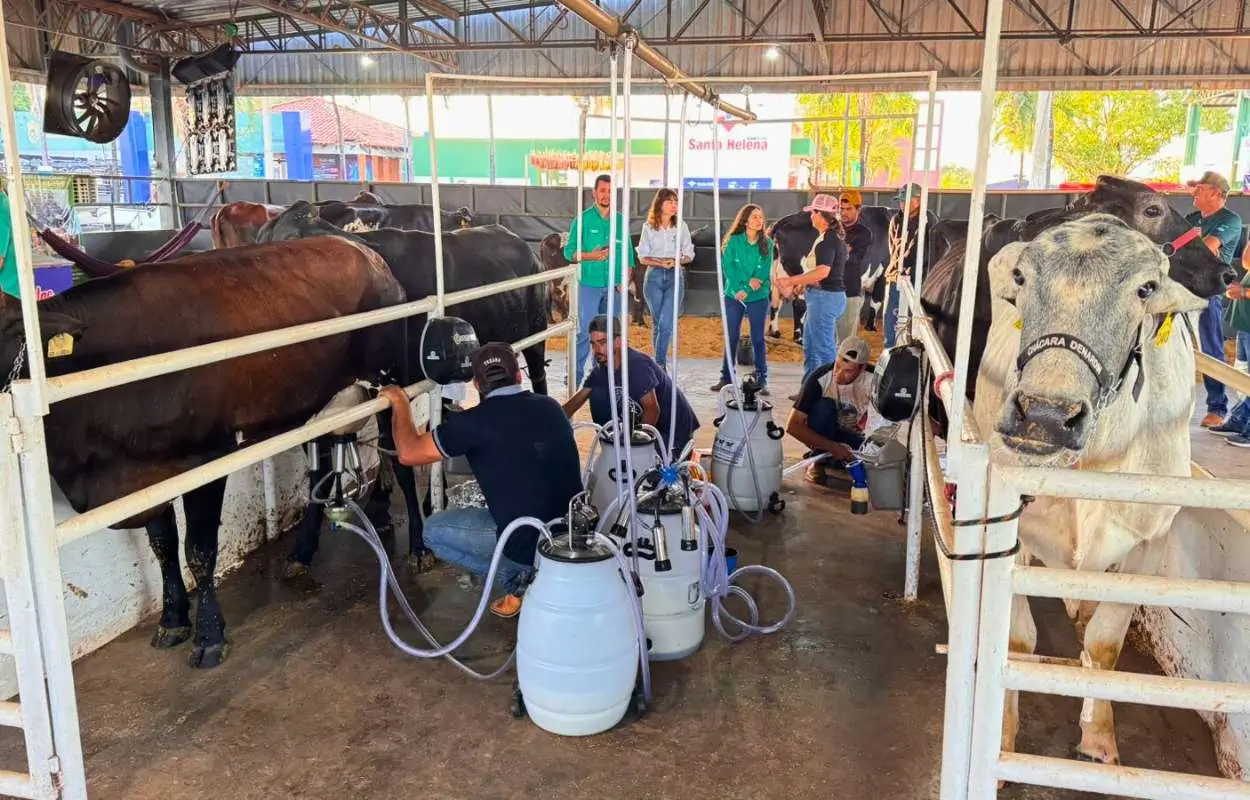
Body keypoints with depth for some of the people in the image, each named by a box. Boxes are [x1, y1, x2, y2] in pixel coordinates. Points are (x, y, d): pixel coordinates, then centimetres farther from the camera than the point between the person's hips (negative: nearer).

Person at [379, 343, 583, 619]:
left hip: (528, 543, -6)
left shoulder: (475, 422, -12)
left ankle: (516, 579, 6)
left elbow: (408, 453, -5)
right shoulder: (550, 407, 5)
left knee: (434, 530, 16)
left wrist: (400, 405, 12)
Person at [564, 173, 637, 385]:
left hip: (614, 285, 4)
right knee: (586, 331, -7)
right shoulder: (583, 219, -2)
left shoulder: (620, 220, 8)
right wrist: (591, 256, -20)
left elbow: (627, 252, 10)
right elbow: (569, 251, -4)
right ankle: (576, 376, 0)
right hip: (589, 284, -4)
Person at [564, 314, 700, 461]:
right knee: (598, 395, -6)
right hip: (642, 416, 7)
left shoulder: (637, 364, -29)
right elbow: (577, 400, 2)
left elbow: (652, 410, -28)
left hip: (674, 425, -7)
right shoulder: (602, 368, -5)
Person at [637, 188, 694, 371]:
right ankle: (660, 365, 16)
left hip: (675, 276, -1)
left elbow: (689, 255, 7)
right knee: (658, 324, 7)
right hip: (654, 276, 1)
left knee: (666, 324, -15)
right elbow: (642, 258, 4)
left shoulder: (681, 226, 5)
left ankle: (659, 365, -11)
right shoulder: (648, 227, 5)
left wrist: (676, 261, -14)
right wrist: (660, 262, -14)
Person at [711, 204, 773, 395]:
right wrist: (748, 281, -16)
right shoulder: (734, 241, 1)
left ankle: (762, 380, 6)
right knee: (732, 338, 5)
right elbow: (728, 267, -6)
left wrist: (747, 290, -16)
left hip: (758, 298, 0)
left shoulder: (767, 243, 2)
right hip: (733, 295, 0)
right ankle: (726, 377, 12)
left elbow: (764, 271, -5)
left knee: (758, 339, 2)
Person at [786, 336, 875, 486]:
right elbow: (792, 425, -30)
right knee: (824, 405, -33)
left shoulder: (872, 379, -22)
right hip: (822, 435, -3)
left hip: (851, 436, 3)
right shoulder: (819, 378, -28)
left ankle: (837, 459, 4)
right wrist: (832, 447, -35)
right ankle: (818, 460, -16)